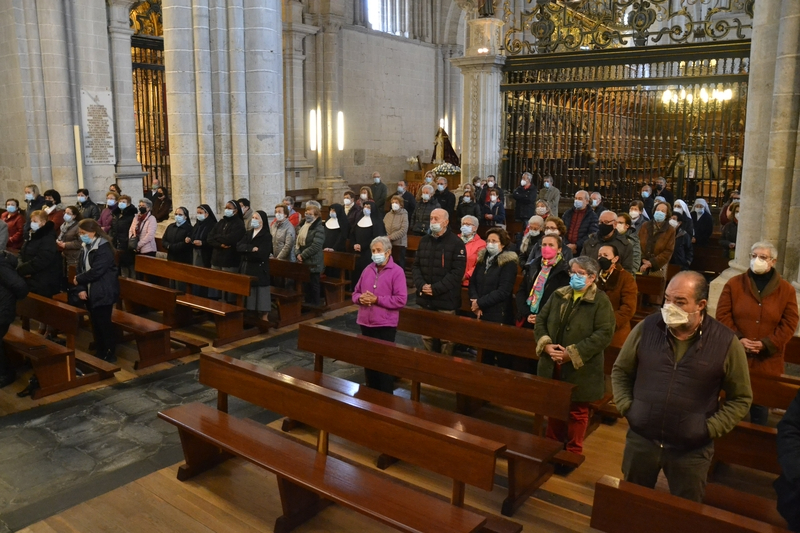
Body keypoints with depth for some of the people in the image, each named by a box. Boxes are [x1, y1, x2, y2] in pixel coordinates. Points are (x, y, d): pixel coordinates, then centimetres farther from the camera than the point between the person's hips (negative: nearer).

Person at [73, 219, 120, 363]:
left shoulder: (104, 248, -18)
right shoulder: (86, 247, 10)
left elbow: (96, 271, -24)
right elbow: (80, 268, 7)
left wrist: (78, 280, -10)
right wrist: (81, 288, -6)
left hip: (103, 293, -8)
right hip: (91, 292, 8)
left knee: (104, 323, -1)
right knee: (95, 323, 14)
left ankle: (109, 354, 11)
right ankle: (99, 352, 26)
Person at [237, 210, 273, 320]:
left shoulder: (266, 236, -6)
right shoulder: (248, 233, 12)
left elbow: (262, 254, -18)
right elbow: (239, 247, -2)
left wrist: (246, 250, -8)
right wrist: (252, 249, -18)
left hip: (260, 269, -6)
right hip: (247, 268, 6)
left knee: (261, 294, -3)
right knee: (249, 293, 7)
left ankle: (264, 319, 3)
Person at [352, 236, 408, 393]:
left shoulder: (397, 271, -9)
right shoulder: (367, 270, 9)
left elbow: (401, 300, -16)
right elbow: (356, 292, 16)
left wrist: (377, 299, -19)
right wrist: (360, 298, -8)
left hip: (385, 325, -6)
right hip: (365, 323, 6)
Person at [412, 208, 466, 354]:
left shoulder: (456, 243, -7)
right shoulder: (424, 241, 11)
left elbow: (457, 272, -13)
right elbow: (416, 266, 11)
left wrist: (436, 288, -17)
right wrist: (421, 284, -7)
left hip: (446, 299, -5)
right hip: (425, 298, 5)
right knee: (426, 335, 14)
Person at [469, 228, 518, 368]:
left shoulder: (509, 263, -9)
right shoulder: (482, 259, 11)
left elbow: (503, 291, -16)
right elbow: (472, 282, 9)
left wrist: (480, 303, -15)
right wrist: (475, 302, -9)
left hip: (499, 315, -6)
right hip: (481, 314, 6)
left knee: (502, 354, 2)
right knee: (484, 351, 13)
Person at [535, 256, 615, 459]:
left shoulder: (601, 301, -10)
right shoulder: (558, 295, 7)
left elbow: (604, 334, -18)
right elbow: (541, 320, 8)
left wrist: (572, 353, -21)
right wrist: (546, 344, -11)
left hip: (581, 369, -5)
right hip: (553, 365, 5)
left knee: (577, 411, 10)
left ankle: (573, 453, 27)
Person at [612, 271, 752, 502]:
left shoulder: (726, 342, -11)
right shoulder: (647, 328, -6)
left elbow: (740, 398, 0)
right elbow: (620, 371, 7)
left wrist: (711, 428, -8)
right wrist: (626, 407, -4)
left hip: (691, 450, -1)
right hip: (640, 440, 2)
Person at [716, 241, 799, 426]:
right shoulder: (733, 284, 1)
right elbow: (723, 315, -2)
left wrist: (766, 344, -13)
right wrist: (737, 339, -15)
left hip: (767, 360, 0)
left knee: (761, 404, 11)